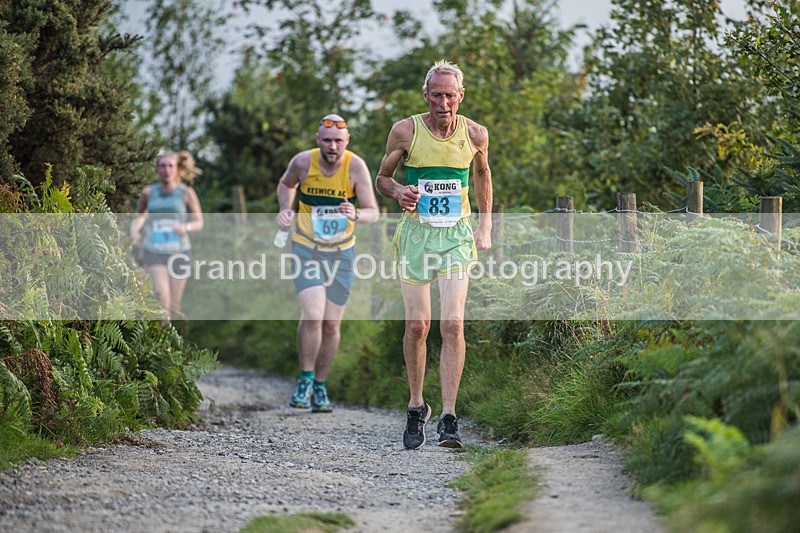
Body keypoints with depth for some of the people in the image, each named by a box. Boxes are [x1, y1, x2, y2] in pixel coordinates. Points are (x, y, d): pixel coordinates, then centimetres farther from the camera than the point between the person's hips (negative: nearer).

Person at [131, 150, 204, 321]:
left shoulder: (187, 192, -3)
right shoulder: (149, 192, 1)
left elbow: (199, 223, -1)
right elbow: (139, 216, 19)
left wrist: (186, 227, -22)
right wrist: (134, 229, -1)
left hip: (179, 252, 0)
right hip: (154, 253, 0)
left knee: (174, 306, 8)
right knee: (163, 299, -19)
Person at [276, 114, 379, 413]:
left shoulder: (356, 167, -15)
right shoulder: (303, 162, -12)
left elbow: (373, 213, -17)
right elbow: (286, 184, 12)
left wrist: (356, 215, -39)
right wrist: (285, 209, -6)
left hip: (341, 253, 1)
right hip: (306, 250, -1)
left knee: (331, 325, 7)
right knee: (312, 317, -19)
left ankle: (320, 388, 24)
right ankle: (305, 380, 0)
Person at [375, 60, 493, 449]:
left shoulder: (475, 134, 0)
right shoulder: (406, 131, -5)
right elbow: (382, 178, 8)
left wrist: (485, 226, 14)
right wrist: (399, 192, -15)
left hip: (456, 236, 0)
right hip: (416, 233, 0)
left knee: (453, 325, -12)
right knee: (417, 325, -1)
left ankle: (448, 419, -11)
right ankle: (416, 406, 21)